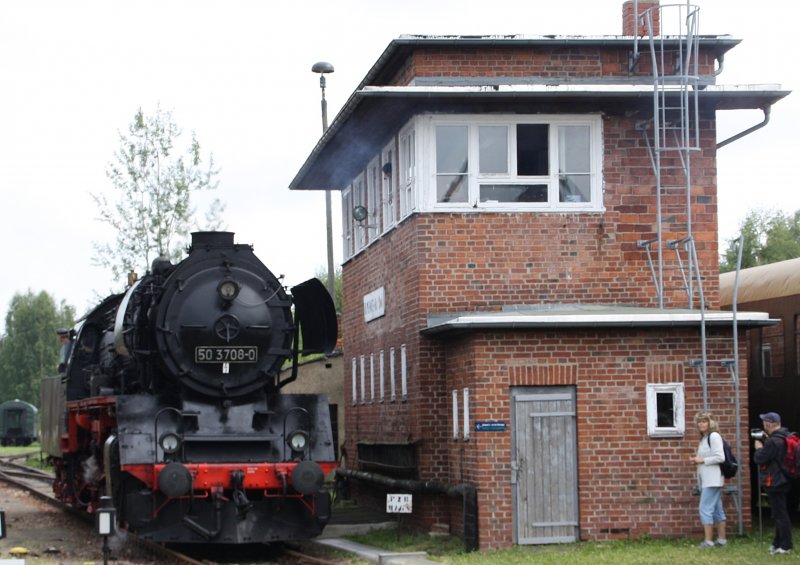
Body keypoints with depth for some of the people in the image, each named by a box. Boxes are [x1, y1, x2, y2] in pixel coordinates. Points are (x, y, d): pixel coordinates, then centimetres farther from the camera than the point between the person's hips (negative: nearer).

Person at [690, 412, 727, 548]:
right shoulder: (703, 438, 17)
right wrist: (697, 459, 6)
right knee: (717, 510, 11)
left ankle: (708, 541, -9)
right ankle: (721, 539, 13)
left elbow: (720, 457, -18)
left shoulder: (714, 436, -11)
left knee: (705, 509, -11)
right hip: (706, 479, 10)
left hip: (713, 479, -10)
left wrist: (702, 460, -14)